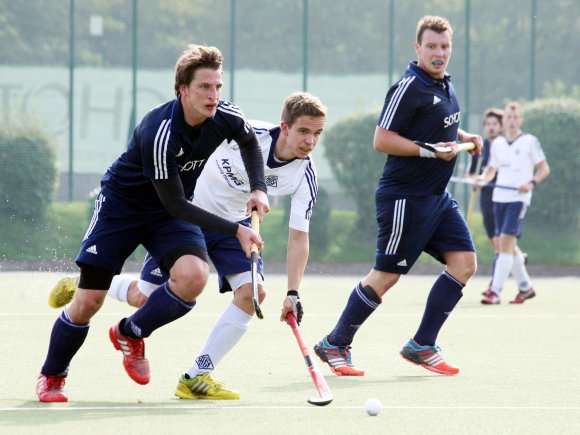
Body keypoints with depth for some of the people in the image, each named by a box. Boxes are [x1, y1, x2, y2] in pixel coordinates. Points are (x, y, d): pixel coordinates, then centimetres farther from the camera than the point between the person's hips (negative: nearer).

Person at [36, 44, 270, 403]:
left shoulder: (226, 117, -16)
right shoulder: (159, 134, -34)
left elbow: (250, 143, 11)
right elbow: (175, 204, -29)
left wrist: (259, 188, -5)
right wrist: (235, 230, -30)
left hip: (173, 211, 5)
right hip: (121, 203, -4)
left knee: (193, 277, -24)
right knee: (89, 300, -7)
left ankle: (130, 334, 3)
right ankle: (52, 377, 20)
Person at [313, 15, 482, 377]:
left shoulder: (446, 86, 12)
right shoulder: (409, 88, -15)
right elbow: (382, 140, -19)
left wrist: (463, 137, 11)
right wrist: (430, 150, -22)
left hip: (437, 196, 9)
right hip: (405, 197, -9)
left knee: (464, 262, -1)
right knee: (386, 276, -5)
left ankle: (422, 346, 5)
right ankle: (335, 345, 9)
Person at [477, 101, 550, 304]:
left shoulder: (530, 141, -2)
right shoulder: (497, 143, 12)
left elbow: (544, 168, 0)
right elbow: (491, 168, 21)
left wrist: (531, 183, -17)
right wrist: (483, 178, 0)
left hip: (518, 198, -6)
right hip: (499, 198, 6)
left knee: (506, 242, -16)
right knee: (508, 246, 9)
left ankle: (495, 291, -20)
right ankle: (525, 287, 25)